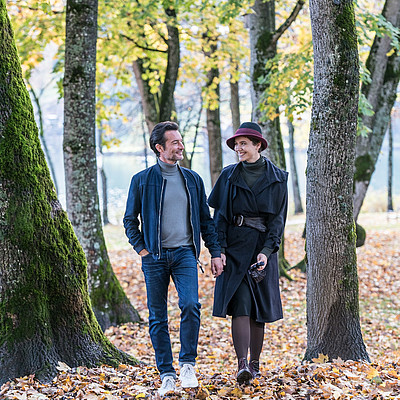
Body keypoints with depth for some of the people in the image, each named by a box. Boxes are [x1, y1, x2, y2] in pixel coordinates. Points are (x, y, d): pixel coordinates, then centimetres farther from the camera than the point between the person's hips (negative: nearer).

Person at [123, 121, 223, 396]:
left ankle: (188, 365, -2)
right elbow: (130, 220, 9)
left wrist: (216, 252, 8)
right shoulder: (142, 180, 2)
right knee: (158, 318, 2)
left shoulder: (192, 179, 10)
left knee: (190, 305, -18)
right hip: (155, 257, -1)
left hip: (185, 254, 1)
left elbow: (206, 219, 14)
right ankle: (167, 375, 12)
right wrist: (142, 249, -2)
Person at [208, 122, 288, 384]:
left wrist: (266, 251, -12)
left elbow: (279, 218, -1)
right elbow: (220, 215, 4)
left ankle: (255, 364, 16)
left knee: (258, 311, 5)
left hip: (262, 248, 0)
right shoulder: (229, 176, 6)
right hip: (235, 248, 0)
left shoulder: (277, 178, 3)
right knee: (239, 306, -12)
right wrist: (220, 249, -8)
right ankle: (242, 365, -19)